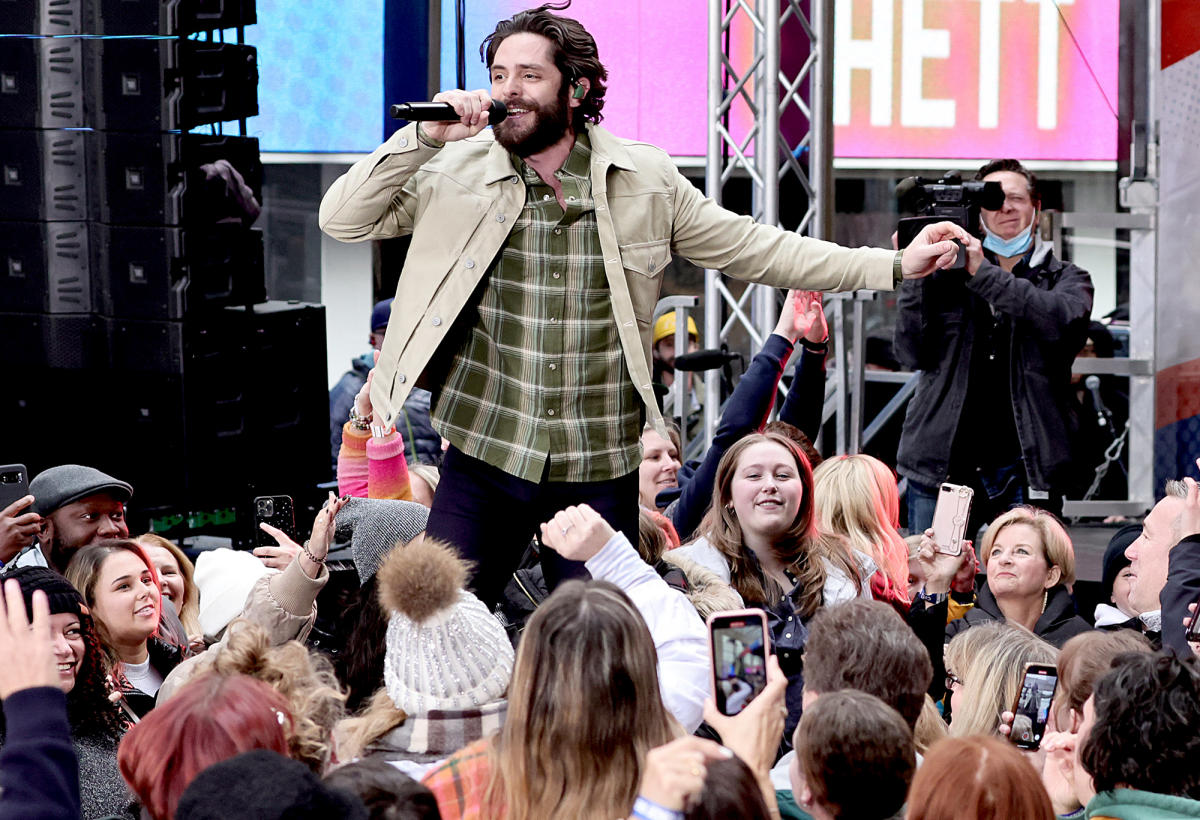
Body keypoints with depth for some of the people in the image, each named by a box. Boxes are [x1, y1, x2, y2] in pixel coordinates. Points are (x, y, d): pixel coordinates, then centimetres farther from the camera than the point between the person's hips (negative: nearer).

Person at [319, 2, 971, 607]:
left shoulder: (644, 180, 2)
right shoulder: (457, 173, -1)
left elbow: (751, 249, 7)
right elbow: (343, 221, -4)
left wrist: (894, 266, 3)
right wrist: (424, 136, -15)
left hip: (601, 474, 1)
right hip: (485, 458, -1)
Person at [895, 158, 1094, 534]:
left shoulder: (1067, 278, 11)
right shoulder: (946, 274, 12)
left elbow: (1062, 318, -14)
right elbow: (912, 355, 2)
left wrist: (982, 274, -18)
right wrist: (914, 274, -8)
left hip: (1024, 470, -1)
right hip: (941, 465, 1)